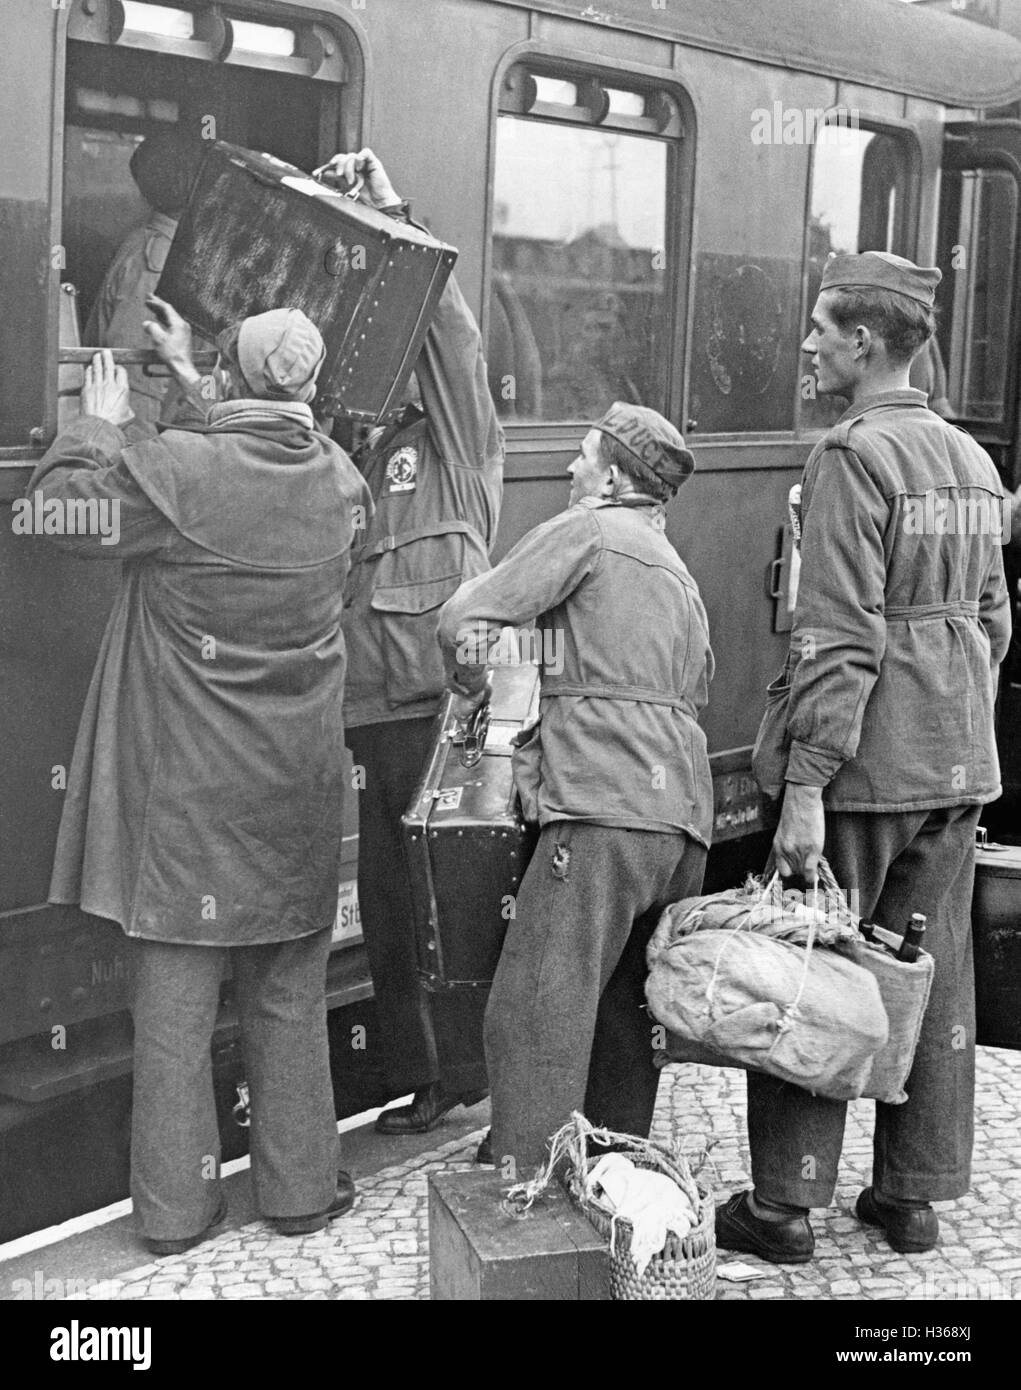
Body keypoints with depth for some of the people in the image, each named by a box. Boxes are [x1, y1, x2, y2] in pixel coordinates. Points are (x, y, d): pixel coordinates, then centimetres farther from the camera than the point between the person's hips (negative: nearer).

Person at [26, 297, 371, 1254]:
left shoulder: (175, 471, -17)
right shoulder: (337, 480, -2)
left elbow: (59, 509, -7)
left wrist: (100, 426, 6)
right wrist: (191, 386, 26)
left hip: (184, 793, -3)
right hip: (295, 796, 4)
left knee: (173, 1007, 8)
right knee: (289, 1003, 15)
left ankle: (174, 1207, 17)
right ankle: (298, 1189, 25)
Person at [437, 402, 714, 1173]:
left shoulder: (586, 530, 2)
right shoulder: (681, 575, 28)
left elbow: (467, 620, -6)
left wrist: (471, 692, 14)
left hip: (606, 810, -9)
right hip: (683, 816, 9)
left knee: (537, 1014, -9)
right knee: (623, 1016, 15)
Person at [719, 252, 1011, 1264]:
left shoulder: (852, 456, -13)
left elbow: (839, 635, -19)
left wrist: (806, 783, -20)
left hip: (867, 764, -7)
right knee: (934, 980, 12)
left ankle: (783, 1207, 8)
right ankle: (916, 1193, 22)